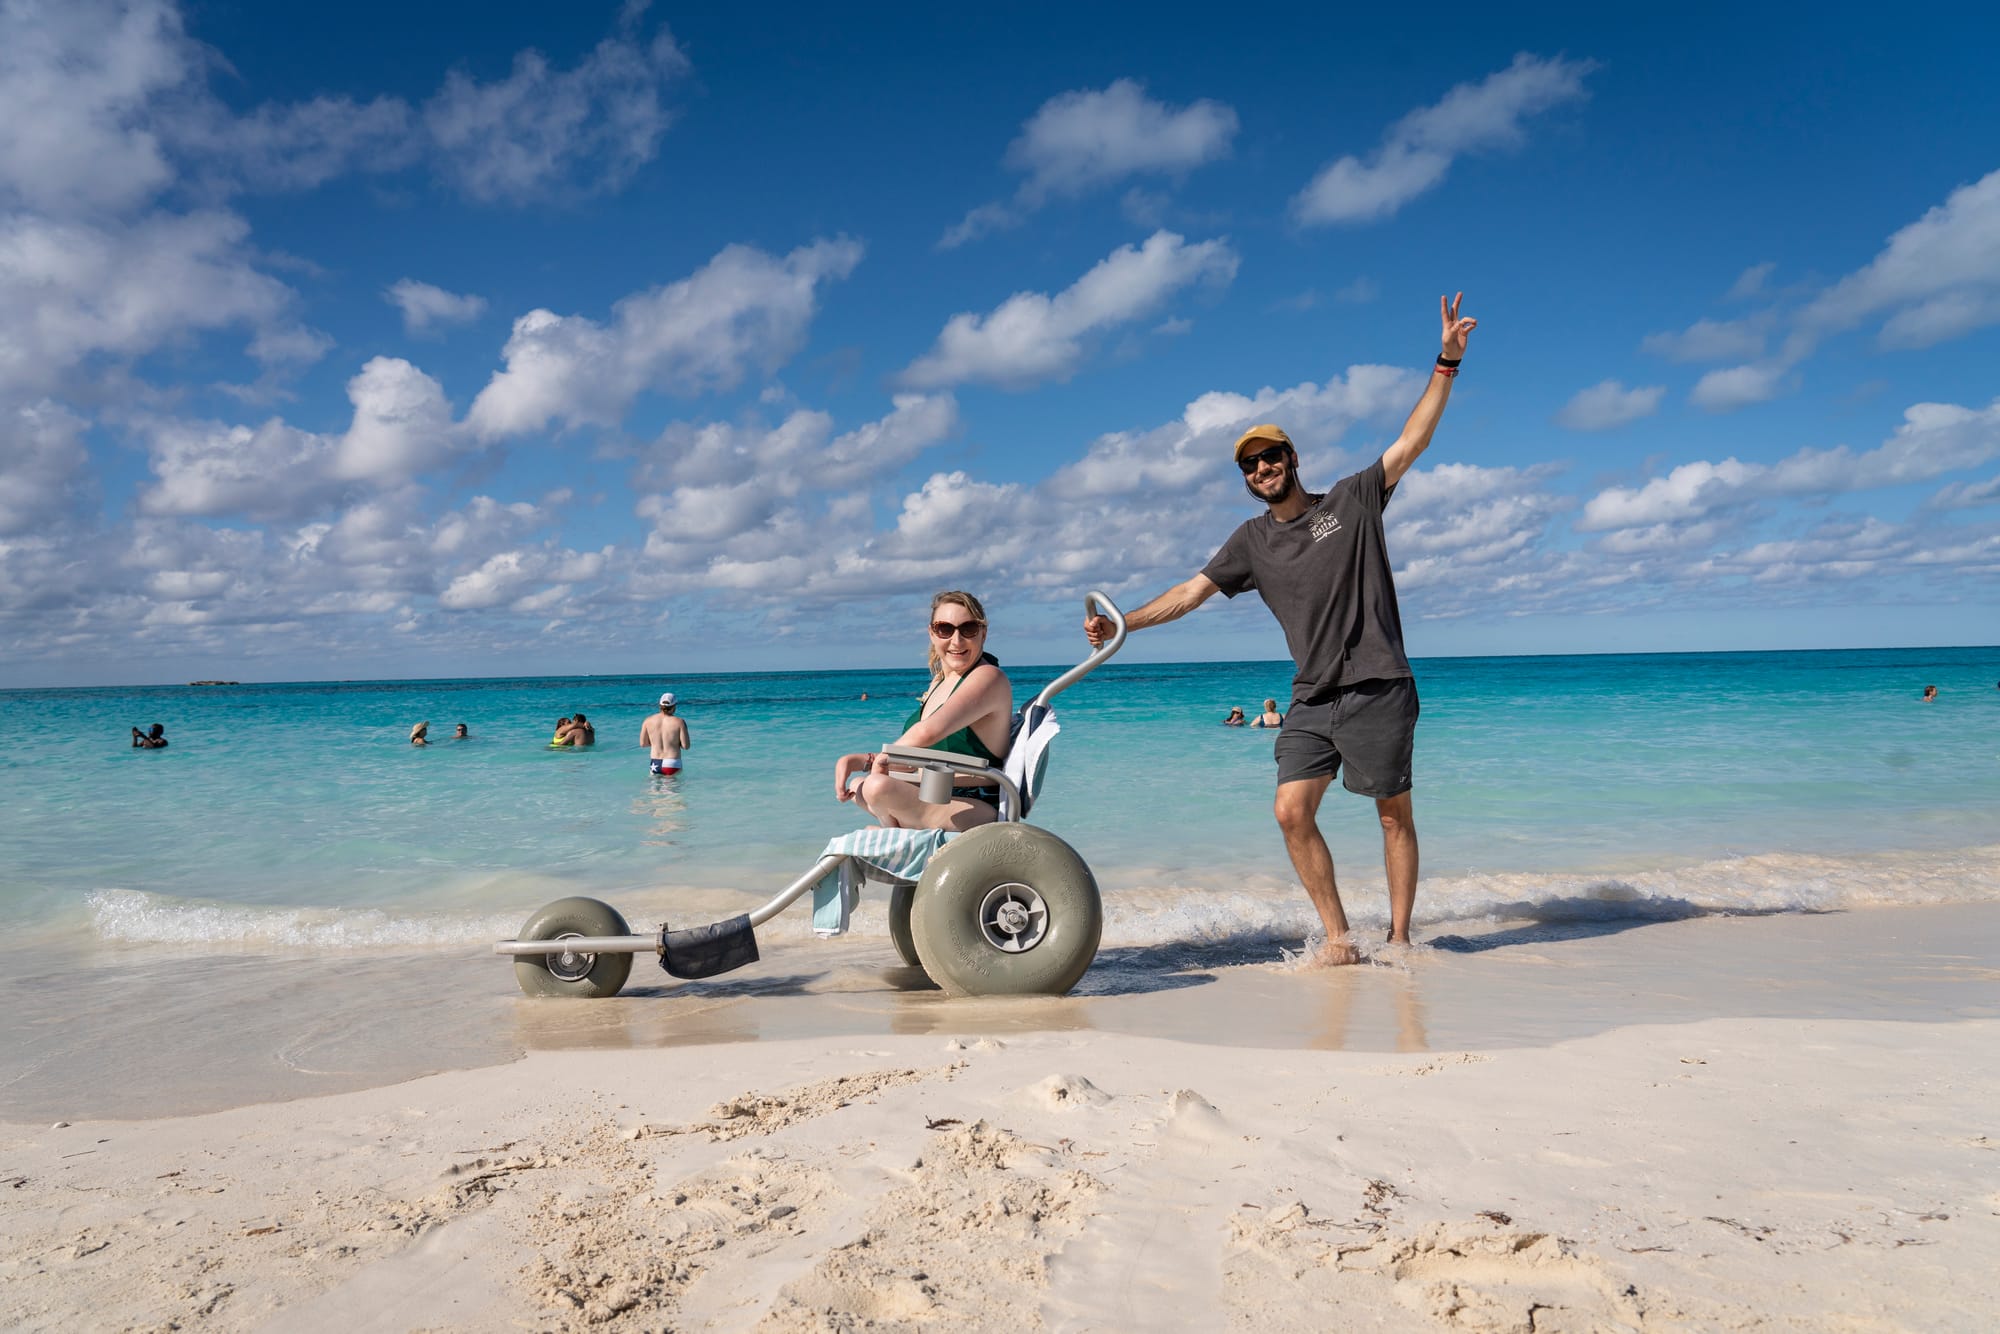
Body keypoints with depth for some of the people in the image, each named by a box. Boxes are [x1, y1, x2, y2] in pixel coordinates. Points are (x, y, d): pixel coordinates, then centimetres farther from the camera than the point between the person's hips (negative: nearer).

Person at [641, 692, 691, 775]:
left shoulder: (648, 721, 1)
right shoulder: (679, 722, -7)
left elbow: (642, 743, 9)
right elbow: (686, 746, -6)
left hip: (655, 765, 3)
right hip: (672, 765, -3)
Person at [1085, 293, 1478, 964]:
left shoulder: (1351, 500, 3)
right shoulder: (1253, 540, 12)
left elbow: (1412, 440, -2)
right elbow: (1193, 590, 10)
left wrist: (1446, 361, -10)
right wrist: (1123, 623, 2)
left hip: (1378, 688, -3)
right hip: (1313, 699, 4)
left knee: (1395, 813, 3)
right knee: (1291, 812, -8)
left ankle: (1399, 936, 13)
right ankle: (1338, 938, -1)